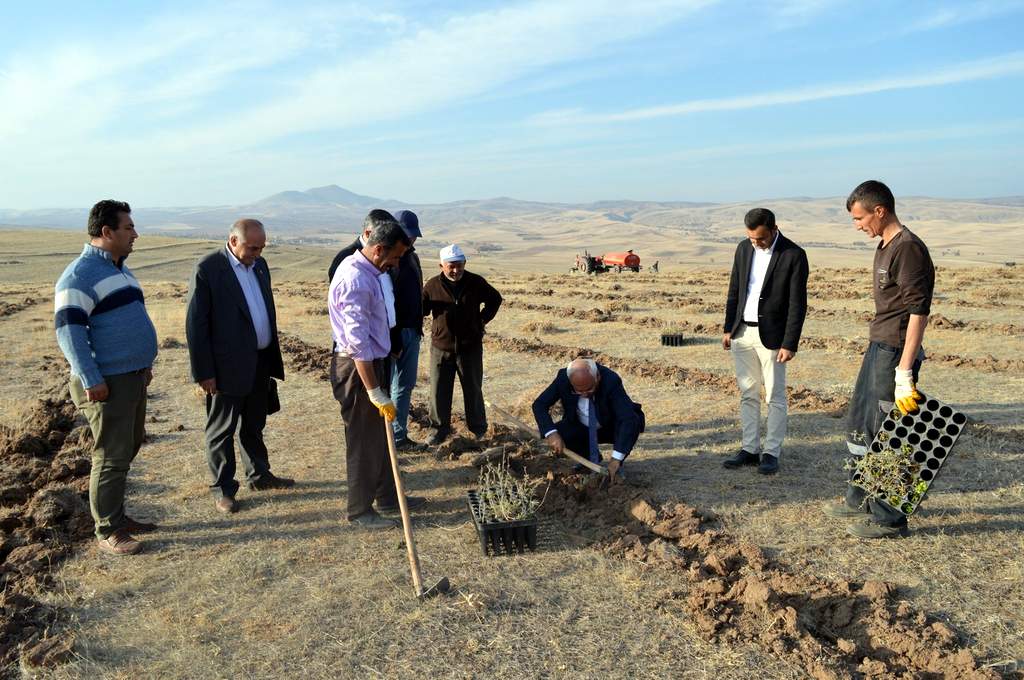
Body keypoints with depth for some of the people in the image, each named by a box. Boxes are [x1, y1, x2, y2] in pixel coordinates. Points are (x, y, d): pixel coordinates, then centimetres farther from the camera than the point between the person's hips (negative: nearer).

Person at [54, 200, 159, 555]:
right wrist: (90, 380, -22)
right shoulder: (80, 275, -14)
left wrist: (144, 363, 22)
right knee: (111, 457, -3)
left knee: (127, 450, 16)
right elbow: (68, 329, -20)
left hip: (133, 378, 9)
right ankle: (107, 532, 9)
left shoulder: (119, 269, 15)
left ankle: (117, 516, 29)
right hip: (106, 385, -9)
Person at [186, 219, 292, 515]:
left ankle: (259, 475, 36)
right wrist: (204, 372, -15)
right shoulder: (207, 269, -14)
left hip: (260, 362, 7)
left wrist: (273, 357, 14)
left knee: (254, 426, 21)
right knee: (222, 431, 7)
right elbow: (195, 324, -14)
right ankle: (222, 489, 19)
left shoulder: (259, 265, 7)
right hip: (227, 366, -7)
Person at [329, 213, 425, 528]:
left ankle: (387, 497, 33)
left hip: (374, 360, 10)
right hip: (357, 368, -10)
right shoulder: (355, 280, -25)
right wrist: (375, 392, -26)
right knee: (363, 441, 2)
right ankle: (360, 511, 17)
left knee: (381, 435, 19)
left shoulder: (366, 270, 8)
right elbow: (357, 342, -28)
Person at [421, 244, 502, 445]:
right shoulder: (432, 286, -4)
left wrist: (483, 319, 6)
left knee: (473, 389, 10)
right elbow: (421, 309, 8)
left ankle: (478, 428, 24)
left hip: (470, 347, 0)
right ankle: (440, 428, 18)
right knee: (439, 390, 4)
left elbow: (495, 299, 13)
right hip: (441, 347, 0)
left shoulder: (476, 282, -3)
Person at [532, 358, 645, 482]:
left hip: (611, 429, -2)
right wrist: (551, 433, -35)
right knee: (558, 434, -25)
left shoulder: (611, 381, -33)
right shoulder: (563, 378, -24)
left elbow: (628, 418, -39)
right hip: (581, 429, 3)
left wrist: (616, 458, -43)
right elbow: (539, 404, -18)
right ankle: (589, 458, 7)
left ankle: (617, 465, -5)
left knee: (634, 423, -32)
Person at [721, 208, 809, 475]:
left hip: (771, 335, -5)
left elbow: (797, 304, -11)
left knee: (775, 397, 2)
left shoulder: (794, 255, -11)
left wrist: (789, 344, -14)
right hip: (742, 332, 5)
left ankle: (771, 452, 12)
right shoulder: (744, 248, 5)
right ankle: (750, 449, 19)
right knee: (748, 394, 11)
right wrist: (728, 328, 10)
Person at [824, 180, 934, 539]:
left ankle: (890, 519, 12)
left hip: (895, 353, -10)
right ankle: (859, 499, 33)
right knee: (859, 425, 19)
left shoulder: (908, 248, -17)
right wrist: (875, 344, 19)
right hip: (877, 348, 10)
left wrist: (904, 372, -25)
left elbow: (919, 312, -22)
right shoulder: (885, 247, 13)